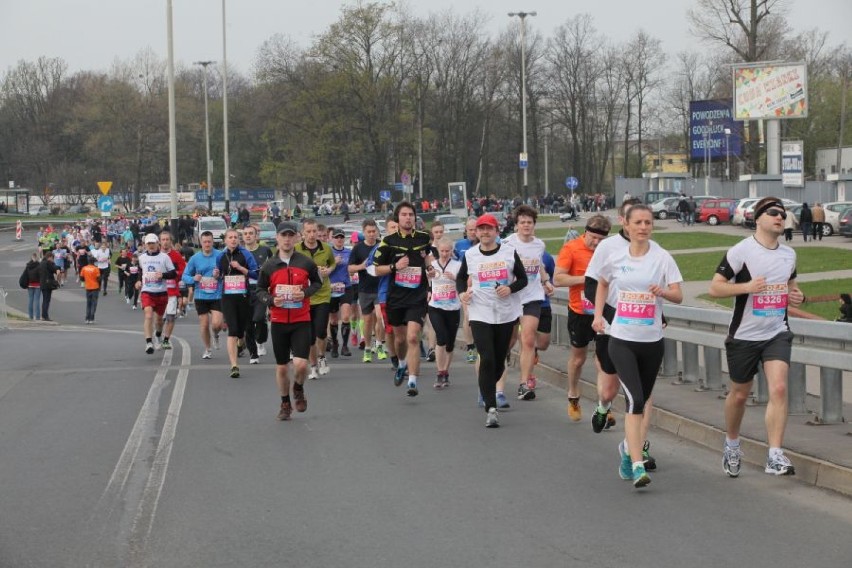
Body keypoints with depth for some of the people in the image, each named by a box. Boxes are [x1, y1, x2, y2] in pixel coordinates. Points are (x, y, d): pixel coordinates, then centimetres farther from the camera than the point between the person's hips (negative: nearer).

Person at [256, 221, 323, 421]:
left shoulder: (306, 263, -3)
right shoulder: (268, 266, 0)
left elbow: (317, 282, 11)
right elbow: (260, 291, 8)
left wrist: (305, 292, -9)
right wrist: (271, 300, -13)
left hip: (301, 321, -1)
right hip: (278, 321, 1)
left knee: (300, 364, -14)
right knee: (281, 366, 8)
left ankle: (298, 389, 19)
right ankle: (285, 403, 27)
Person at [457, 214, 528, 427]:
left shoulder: (509, 253, 1)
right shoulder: (469, 255, 2)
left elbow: (522, 279, 7)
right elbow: (461, 277, 17)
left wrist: (510, 289, -13)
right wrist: (462, 293, -4)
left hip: (506, 314, 2)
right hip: (480, 315, -2)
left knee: (499, 362, 10)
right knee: (487, 360, -14)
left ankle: (486, 390, 39)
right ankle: (491, 409, -14)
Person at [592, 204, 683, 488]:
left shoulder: (662, 258, -4)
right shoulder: (615, 259, 2)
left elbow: (678, 296, -9)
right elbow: (602, 283, 22)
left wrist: (663, 291, -30)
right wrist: (598, 315, 11)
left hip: (652, 340, 1)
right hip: (622, 339, -1)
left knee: (641, 401, 14)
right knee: (635, 400, -16)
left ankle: (627, 447, 41)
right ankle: (637, 466, -19)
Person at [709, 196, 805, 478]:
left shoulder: (789, 254, 8)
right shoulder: (741, 251, -9)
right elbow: (715, 287, -10)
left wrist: (796, 296, 2)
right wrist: (747, 287, -24)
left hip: (777, 333, 3)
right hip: (744, 335, -3)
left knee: (779, 389, -15)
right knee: (739, 394, 11)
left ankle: (775, 457, -15)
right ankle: (732, 444, 37)